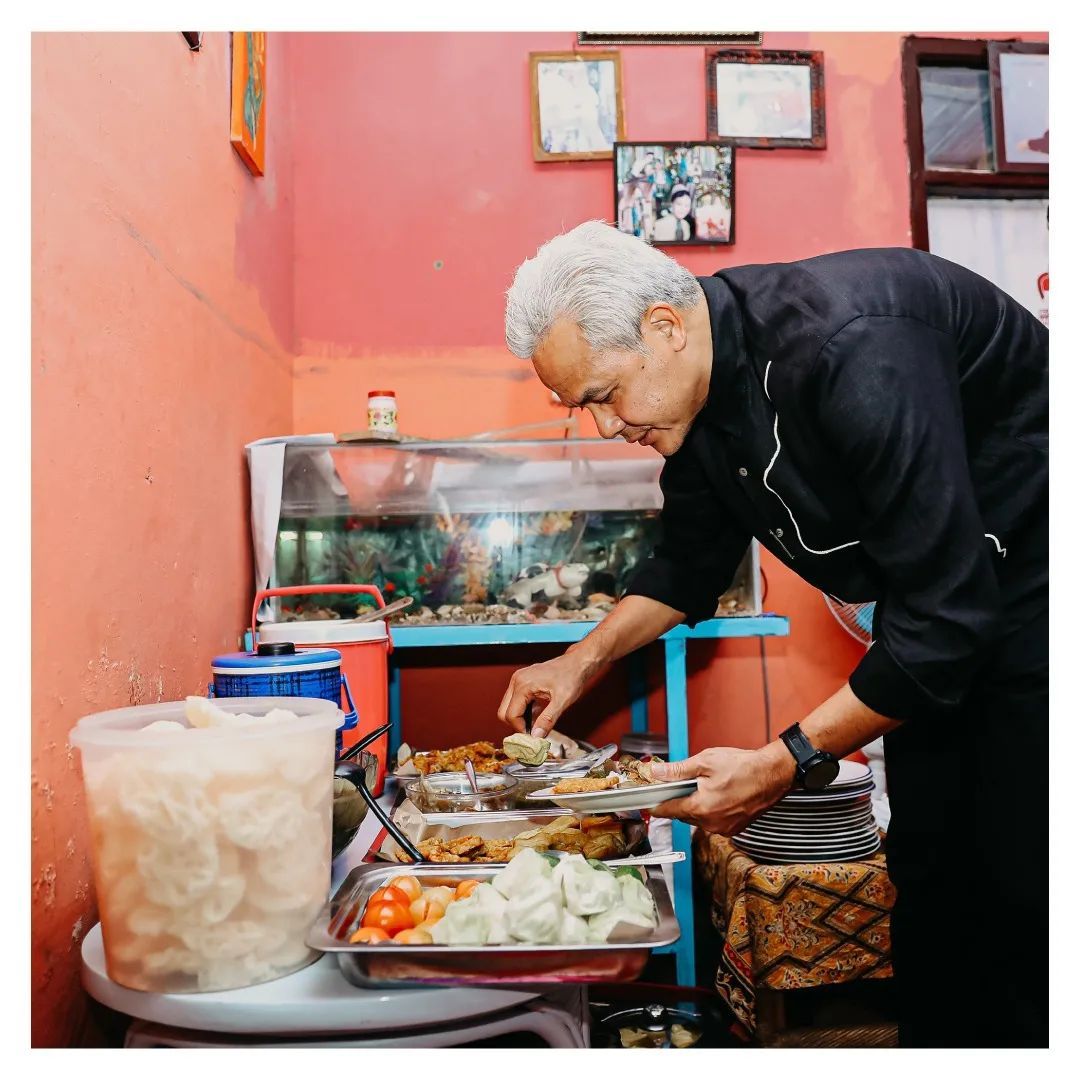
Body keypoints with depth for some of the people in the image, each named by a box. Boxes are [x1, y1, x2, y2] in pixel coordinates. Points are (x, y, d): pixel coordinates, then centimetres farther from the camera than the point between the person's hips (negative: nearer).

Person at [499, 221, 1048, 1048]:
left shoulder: (852, 349, -33)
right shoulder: (695, 389, -6)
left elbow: (945, 612, -31)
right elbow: (692, 563, 9)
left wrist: (787, 763, -27)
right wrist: (585, 660, 0)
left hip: (1021, 597, -7)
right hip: (938, 610, 7)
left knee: (1023, 880, -6)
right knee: (929, 867, 9)